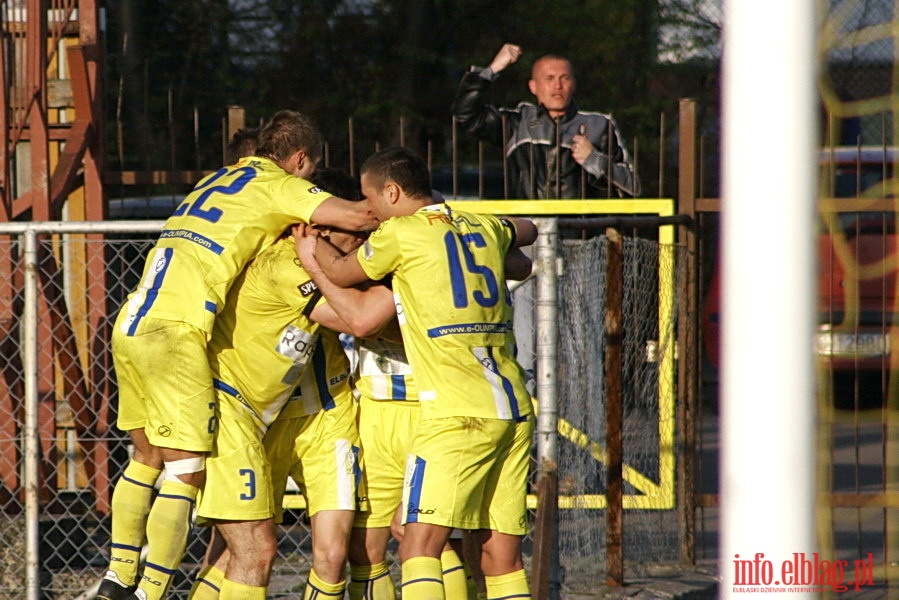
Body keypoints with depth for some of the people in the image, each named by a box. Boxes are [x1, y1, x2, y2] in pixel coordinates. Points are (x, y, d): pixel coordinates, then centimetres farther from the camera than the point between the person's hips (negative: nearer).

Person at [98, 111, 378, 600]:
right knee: (185, 471, -4)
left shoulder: (219, 179, 26)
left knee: (147, 455, 20)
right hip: (176, 331, -8)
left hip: (130, 325, 8)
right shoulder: (279, 186, 2)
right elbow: (355, 217, -7)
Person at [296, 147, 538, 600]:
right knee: (501, 558, 7)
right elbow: (526, 231, 39)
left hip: (458, 414, -7)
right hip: (514, 410, 7)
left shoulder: (400, 234, -3)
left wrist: (310, 246, 32)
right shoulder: (483, 227, 16)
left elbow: (340, 273, 14)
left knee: (419, 547, -12)